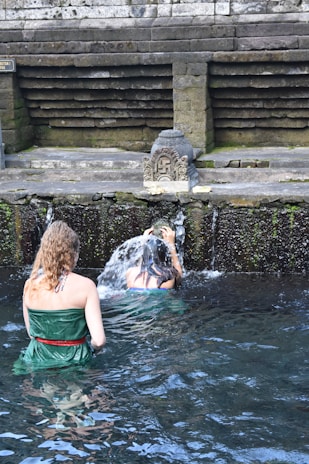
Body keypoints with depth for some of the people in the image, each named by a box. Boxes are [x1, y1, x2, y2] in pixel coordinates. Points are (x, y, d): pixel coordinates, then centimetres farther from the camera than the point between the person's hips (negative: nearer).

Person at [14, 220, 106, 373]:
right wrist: (91, 347, 8)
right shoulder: (85, 286, -12)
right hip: (73, 361, -4)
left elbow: (31, 333, 9)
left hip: (35, 361, 4)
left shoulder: (30, 285, -1)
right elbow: (99, 341, -14)